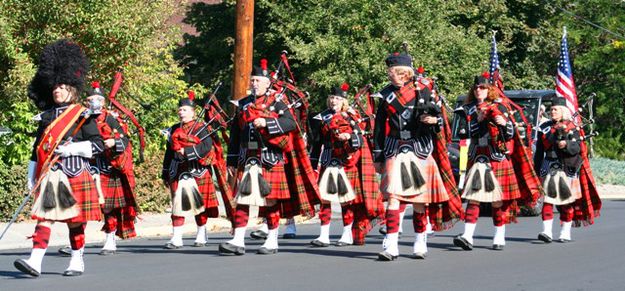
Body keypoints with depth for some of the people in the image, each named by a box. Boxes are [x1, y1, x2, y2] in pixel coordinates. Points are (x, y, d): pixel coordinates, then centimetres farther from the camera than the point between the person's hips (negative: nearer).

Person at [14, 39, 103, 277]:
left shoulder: (82, 115, -1)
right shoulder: (46, 117, 13)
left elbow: (98, 144, -5)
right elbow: (37, 148, 17)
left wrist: (72, 148, -17)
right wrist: (32, 176, 13)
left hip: (74, 175, -4)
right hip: (48, 175, 4)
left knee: (75, 220, 5)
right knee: (44, 217, -5)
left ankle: (77, 262, 17)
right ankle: (35, 262, -12)